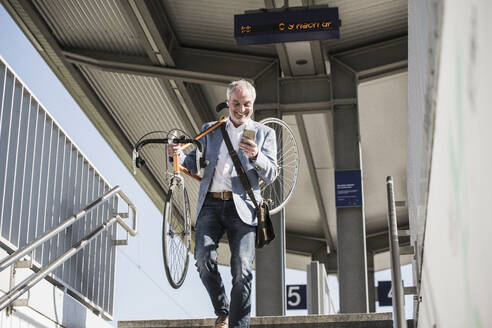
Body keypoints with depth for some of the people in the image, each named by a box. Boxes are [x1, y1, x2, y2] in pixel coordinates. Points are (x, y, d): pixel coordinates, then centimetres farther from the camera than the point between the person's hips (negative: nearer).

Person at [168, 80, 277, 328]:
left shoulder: (264, 133, 13)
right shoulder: (210, 129, 20)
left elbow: (271, 175, 3)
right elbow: (194, 164, 17)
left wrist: (255, 156, -17)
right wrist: (179, 156, -6)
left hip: (242, 207, -2)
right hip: (210, 204, 2)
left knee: (242, 270, -12)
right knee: (204, 261, -14)